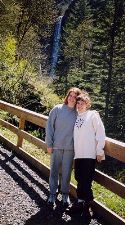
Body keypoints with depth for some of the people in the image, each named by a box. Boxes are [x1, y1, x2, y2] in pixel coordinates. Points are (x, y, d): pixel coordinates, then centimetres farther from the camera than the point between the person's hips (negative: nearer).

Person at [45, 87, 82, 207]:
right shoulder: (57, 109, -3)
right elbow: (49, 126, -1)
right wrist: (49, 144, -3)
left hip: (70, 148, 0)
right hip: (56, 146, 0)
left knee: (67, 172, 9)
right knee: (54, 170, 9)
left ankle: (65, 193, 26)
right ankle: (53, 193, 23)